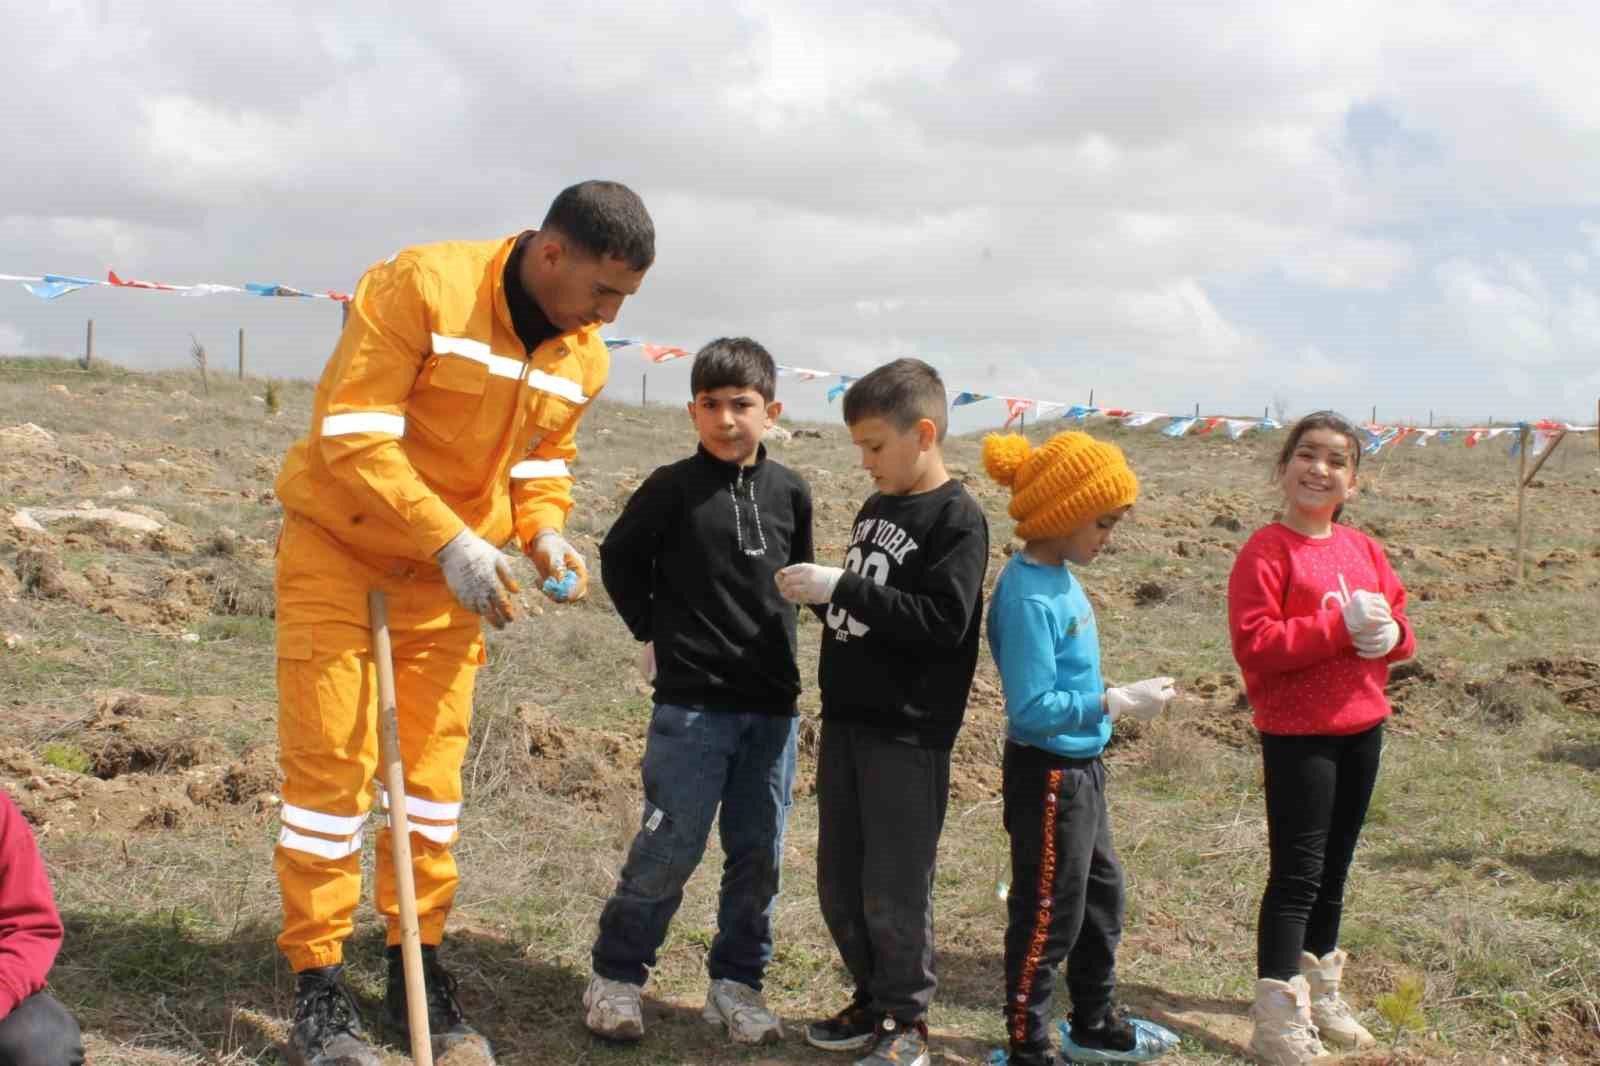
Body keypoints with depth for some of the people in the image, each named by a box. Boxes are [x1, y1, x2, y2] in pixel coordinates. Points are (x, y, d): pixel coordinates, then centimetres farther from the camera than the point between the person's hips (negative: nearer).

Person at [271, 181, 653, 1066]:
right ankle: (317, 988, 6)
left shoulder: (583, 358, 0)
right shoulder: (422, 286, -21)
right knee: (331, 762, -4)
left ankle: (419, 970, 20)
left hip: (453, 567, 6)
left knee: (434, 767, 8)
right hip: (339, 548, -5)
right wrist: (450, 539, -30)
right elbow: (354, 434, -24)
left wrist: (543, 532, -7)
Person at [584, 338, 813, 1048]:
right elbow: (619, 558, 9)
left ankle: (735, 982, 21)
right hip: (691, 702, -4)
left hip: (772, 704, 4)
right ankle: (616, 975, 13)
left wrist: (777, 647, 13)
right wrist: (652, 631, 4)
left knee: (759, 854, 8)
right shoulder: (672, 488, -5)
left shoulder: (789, 492, 5)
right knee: (669, 846, -3)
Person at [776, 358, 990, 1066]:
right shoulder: (874, 510, 13)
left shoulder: (958, 519, -11)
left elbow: (944, 620, -22)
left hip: (908, 736, -8)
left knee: (894, 890, -1)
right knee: (840, 882, 14)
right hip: (846, 722, 8)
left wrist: (842, 589, -22)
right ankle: (872, 1000, 29)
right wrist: (819, 595, 4)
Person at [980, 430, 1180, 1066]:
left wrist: (1122, 698, 11)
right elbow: (1033, 710, -27)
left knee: (1102, 895, 23)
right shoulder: (1029, 598, -24)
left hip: (1081, 769, 10)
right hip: (1047, 776, -10)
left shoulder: (1059, 579, 3)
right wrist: (1117, 703, -24)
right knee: (1048, 916, 3)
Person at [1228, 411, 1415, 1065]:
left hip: (1361, 726, 7)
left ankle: (1321, 992, 33)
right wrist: (1341, 627, -25)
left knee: (1334, 869, 18)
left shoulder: (1363, 549, 7)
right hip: (1297, 732, -7)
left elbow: (1398, 621, 14)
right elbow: (1254, 643, -22)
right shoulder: (1267, 551, -13)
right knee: (1296, 874, -5)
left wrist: (1391, 633, -9)